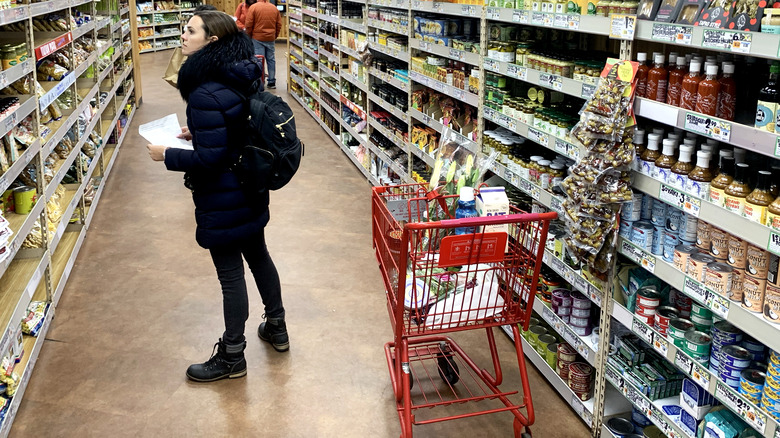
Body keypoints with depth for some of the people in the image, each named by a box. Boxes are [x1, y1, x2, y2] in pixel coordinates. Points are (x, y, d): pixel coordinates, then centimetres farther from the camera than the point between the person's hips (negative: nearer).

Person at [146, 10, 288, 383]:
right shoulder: (243, 78, 2)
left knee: (230, 274, 4)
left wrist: (167, 156, -12)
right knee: (257, 255, 23)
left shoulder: (206, 94, -25)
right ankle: (276, 328, 41)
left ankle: (232, 357, 20)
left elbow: (211, 157, -25)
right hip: (251, 190, 9)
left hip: (223, 199, -9)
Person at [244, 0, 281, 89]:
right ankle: (272, 82, 15)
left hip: (257, 38, -3)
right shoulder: (274, 8, 5)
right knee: (271, 60, 10)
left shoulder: (253, 7, -8)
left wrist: (249, 36, 8)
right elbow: (279, 25, 9)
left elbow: (248, 24, -8)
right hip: (271, 39, 4)